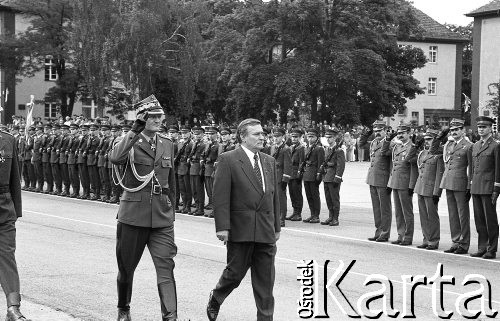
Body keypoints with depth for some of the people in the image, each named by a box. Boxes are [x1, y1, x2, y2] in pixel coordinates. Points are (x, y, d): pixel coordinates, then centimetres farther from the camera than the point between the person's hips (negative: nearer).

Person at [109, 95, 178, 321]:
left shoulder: (167, 145, 11)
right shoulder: (129, 142, -3)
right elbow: (115, 158, -28)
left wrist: (172, 211, 22)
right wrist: (135, 131, -28)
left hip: (162, 217, 3)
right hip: (133, 215, -3)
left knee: (166, 267, -10)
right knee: (127, 266, 12)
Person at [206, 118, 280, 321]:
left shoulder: (269, 162, 15)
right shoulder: (228, 160, -5)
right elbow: (220, 196, -10)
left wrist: (276, 226, 15)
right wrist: (222, 226, -16)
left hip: (265, 230, 5)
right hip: (240, 229, -5)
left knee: (265, 281, 5)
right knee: (235, 272, 4)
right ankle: (215, 299, 31)